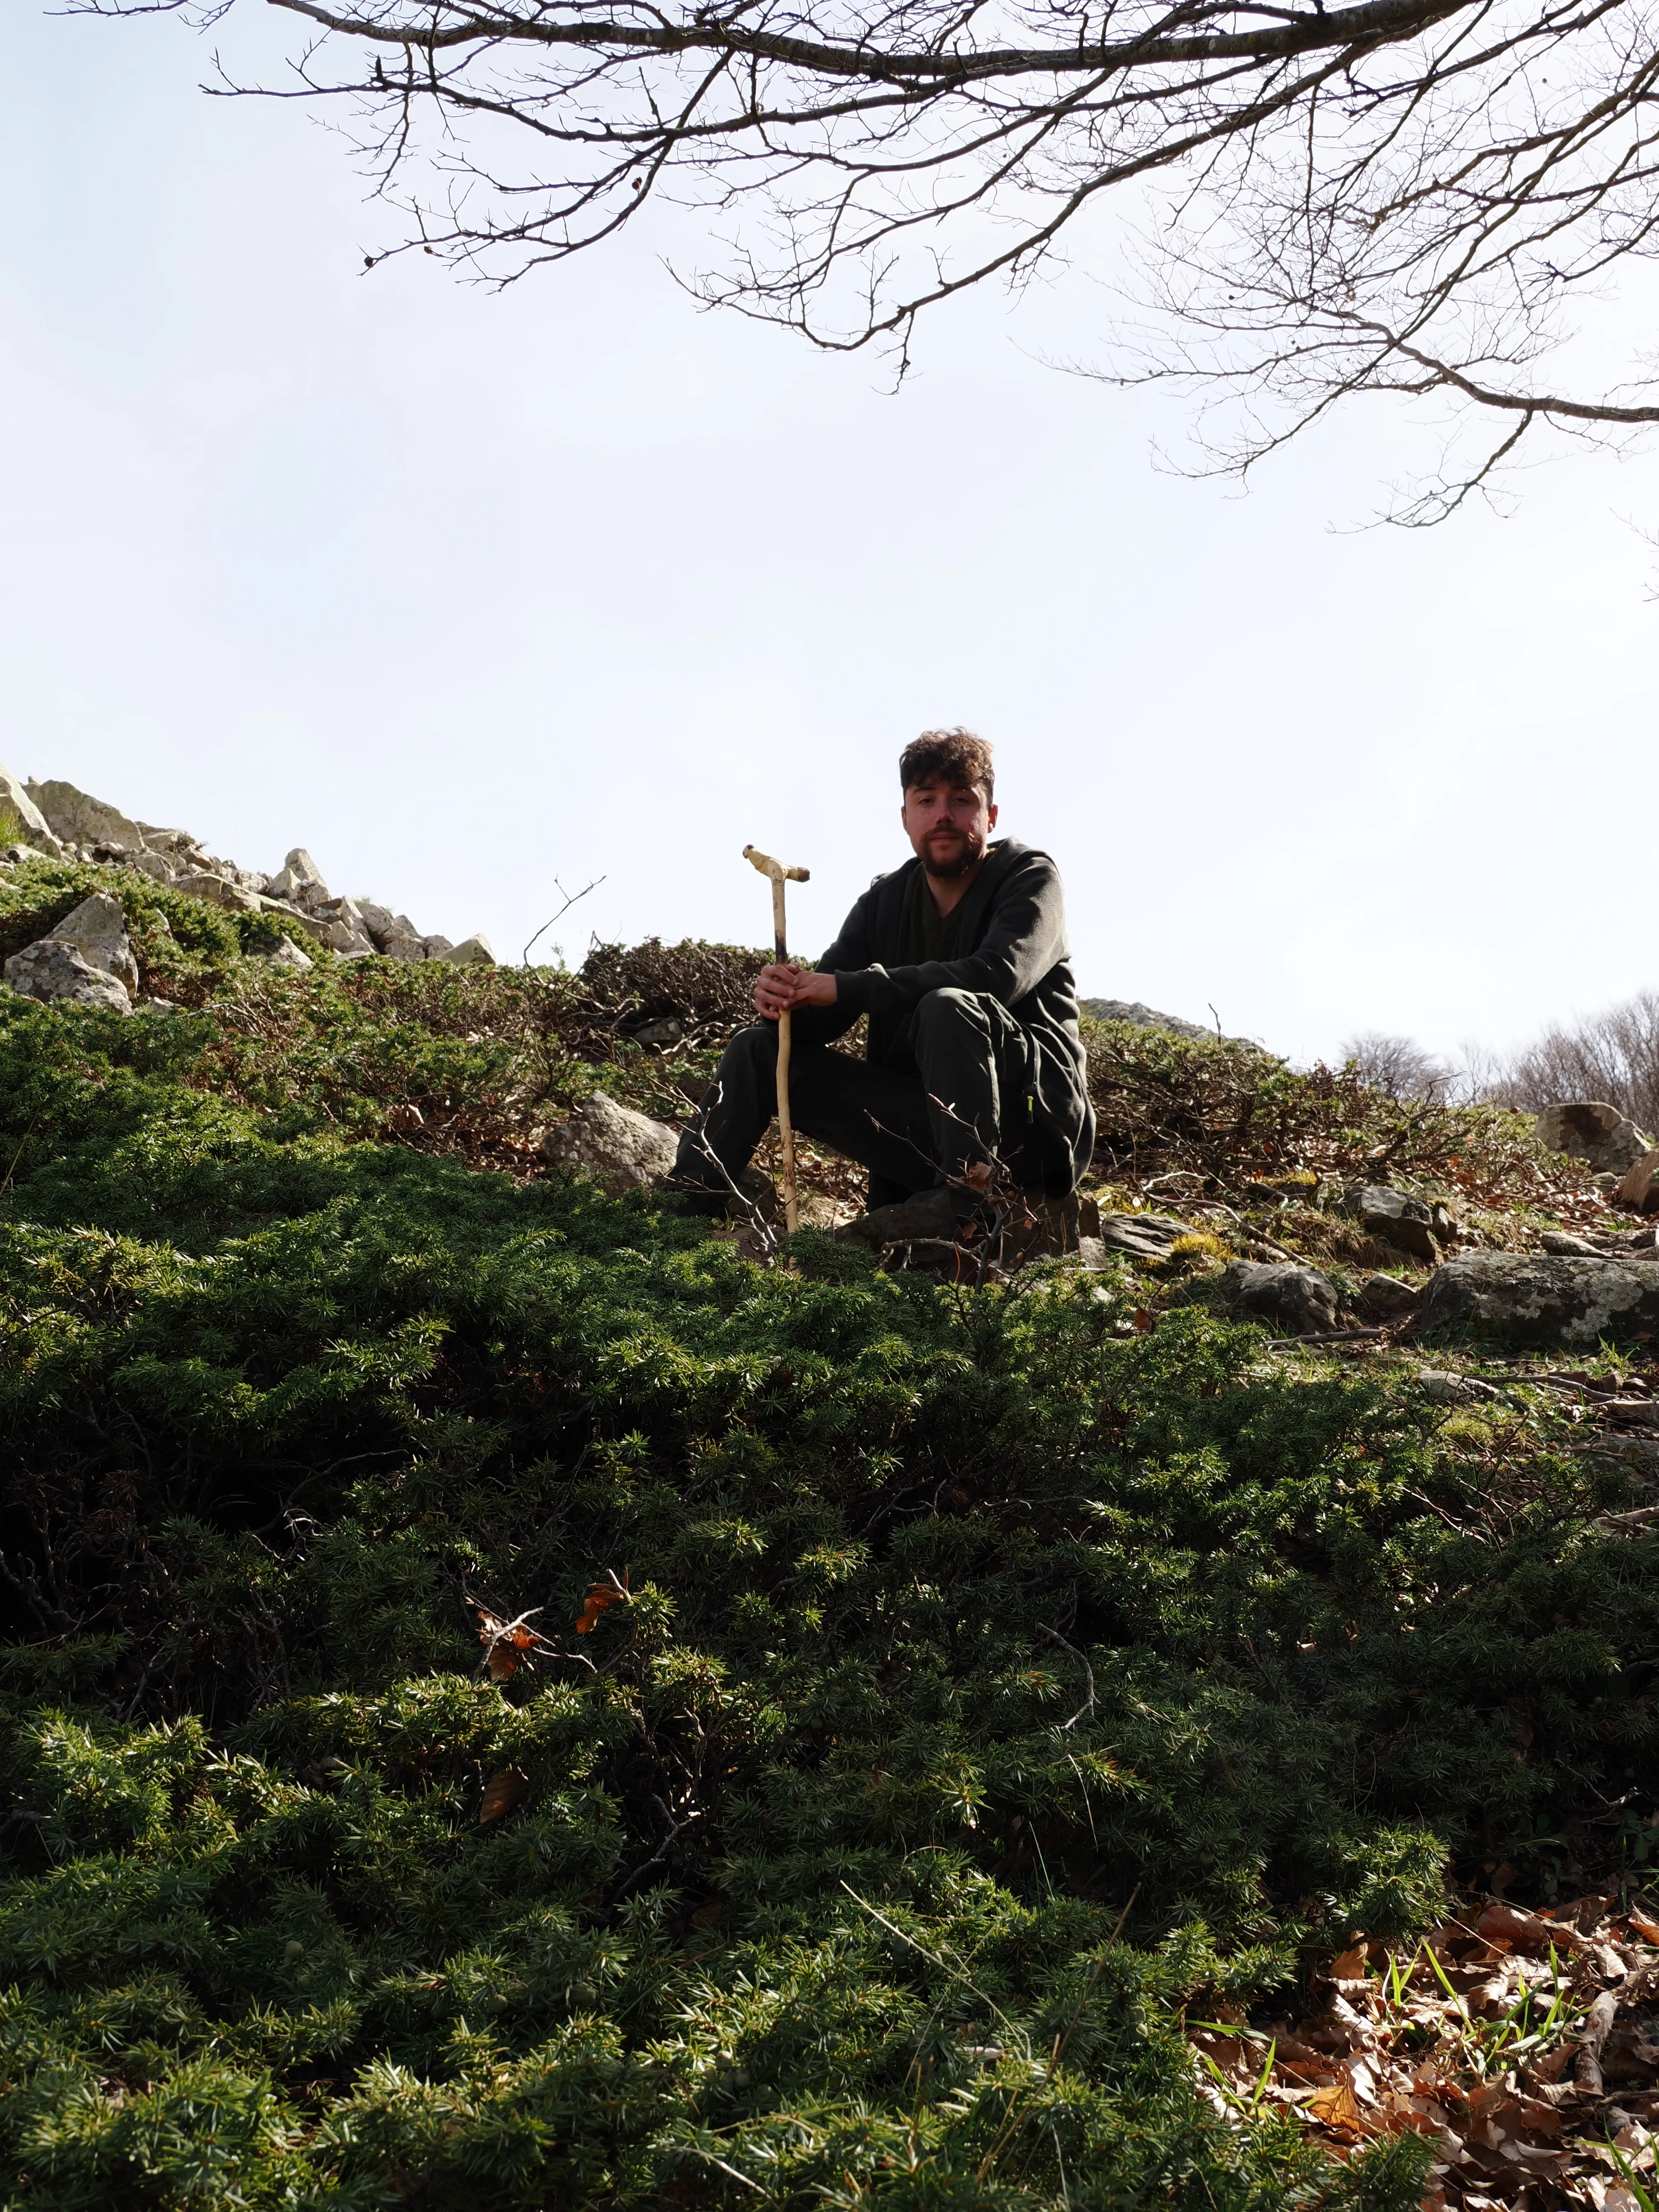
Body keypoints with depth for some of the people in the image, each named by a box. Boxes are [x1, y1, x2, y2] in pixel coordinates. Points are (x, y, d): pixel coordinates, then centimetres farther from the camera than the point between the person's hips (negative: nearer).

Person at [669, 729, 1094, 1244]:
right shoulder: (884, 902, 9)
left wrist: (849, 988, -27)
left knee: (947, 1008, -34)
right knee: (758, 1051, 0)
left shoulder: (1029, 877, -5)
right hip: (926, 1132, 6)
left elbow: (999, 975, -27)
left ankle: (971, 1200, -34)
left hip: (1036, 1120, -6)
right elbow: (819, 1016, 3)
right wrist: (784, 999, -23)